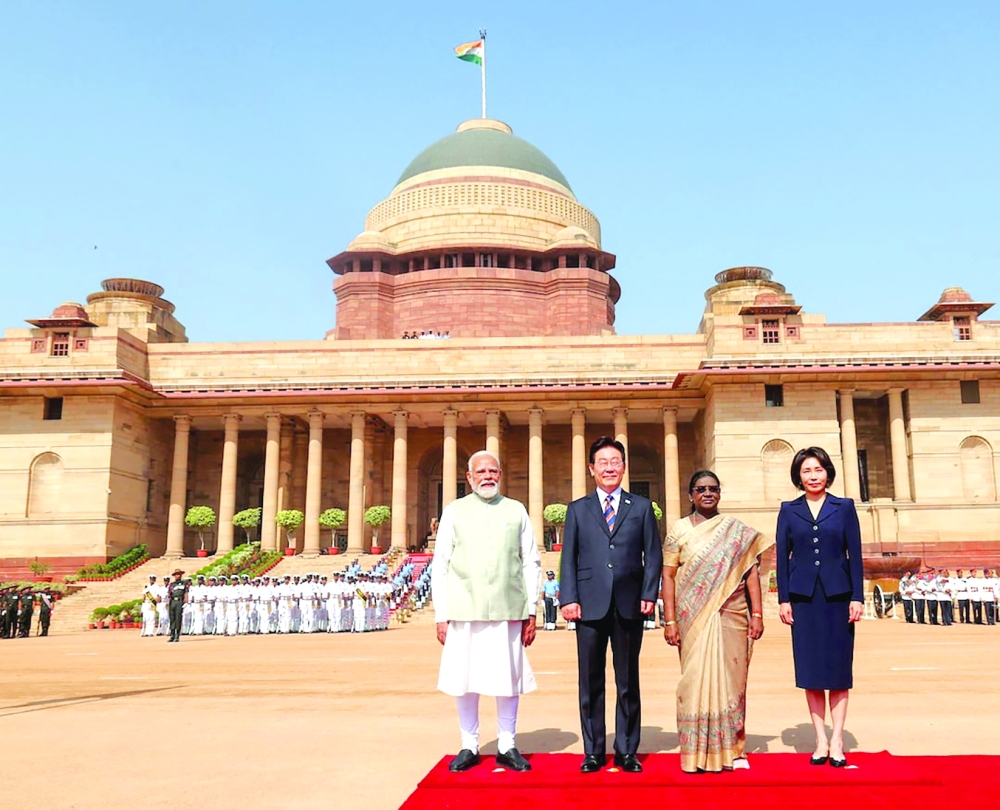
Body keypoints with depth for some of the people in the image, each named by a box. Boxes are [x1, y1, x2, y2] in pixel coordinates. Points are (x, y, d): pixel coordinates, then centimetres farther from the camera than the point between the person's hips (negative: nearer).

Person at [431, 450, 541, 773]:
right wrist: (441, 616, 0)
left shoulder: (516, 511, 9)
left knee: (509, 680, 5)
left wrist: (531, 612, 5)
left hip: (508, 612, 0)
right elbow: (440, 566, 6)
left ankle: (507, 747, 19)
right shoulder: (454, 511, 7)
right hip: (464, 612, 0)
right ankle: (469, 747, 19)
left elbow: (531, 563, 9)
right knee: (464, 680, 4)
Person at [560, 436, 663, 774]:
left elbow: (653, 554, 7)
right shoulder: (577, 509, 11)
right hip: (590, 606, 0)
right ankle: (593, 752, 15)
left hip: (629, 606, 0)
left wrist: (649, 594, -4)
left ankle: (626, 751, 18)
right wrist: (569, 598, -4)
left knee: (628, 682, 7)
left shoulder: (641, 507, 10)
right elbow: (568, 558, 6)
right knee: (590, 682, 5)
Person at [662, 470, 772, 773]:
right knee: (696, 679, 0)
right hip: (694, 619, -1)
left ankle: (732, 749, 17)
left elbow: (752, 573, 5)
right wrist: (670, 620, -5)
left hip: (732, 616, 1)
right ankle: (697, 752, 9)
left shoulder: (738, 532, 8)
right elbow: (668, 576, 2)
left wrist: (757, 615, -3)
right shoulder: (679, 530, 5)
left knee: (732, 679, 4)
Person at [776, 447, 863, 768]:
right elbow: (782, 557, 5)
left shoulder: (845, 507, 4)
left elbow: (855, 554, 2)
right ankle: (821, 740, 11)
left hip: (837, 594, -1)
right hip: (803, 596, 1)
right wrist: (783, 599, -1)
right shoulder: (788, 510, 6)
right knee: (810, 667, 4)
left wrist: (857, 597, -5)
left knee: (838, 666, 3)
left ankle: (836, 741, 10)